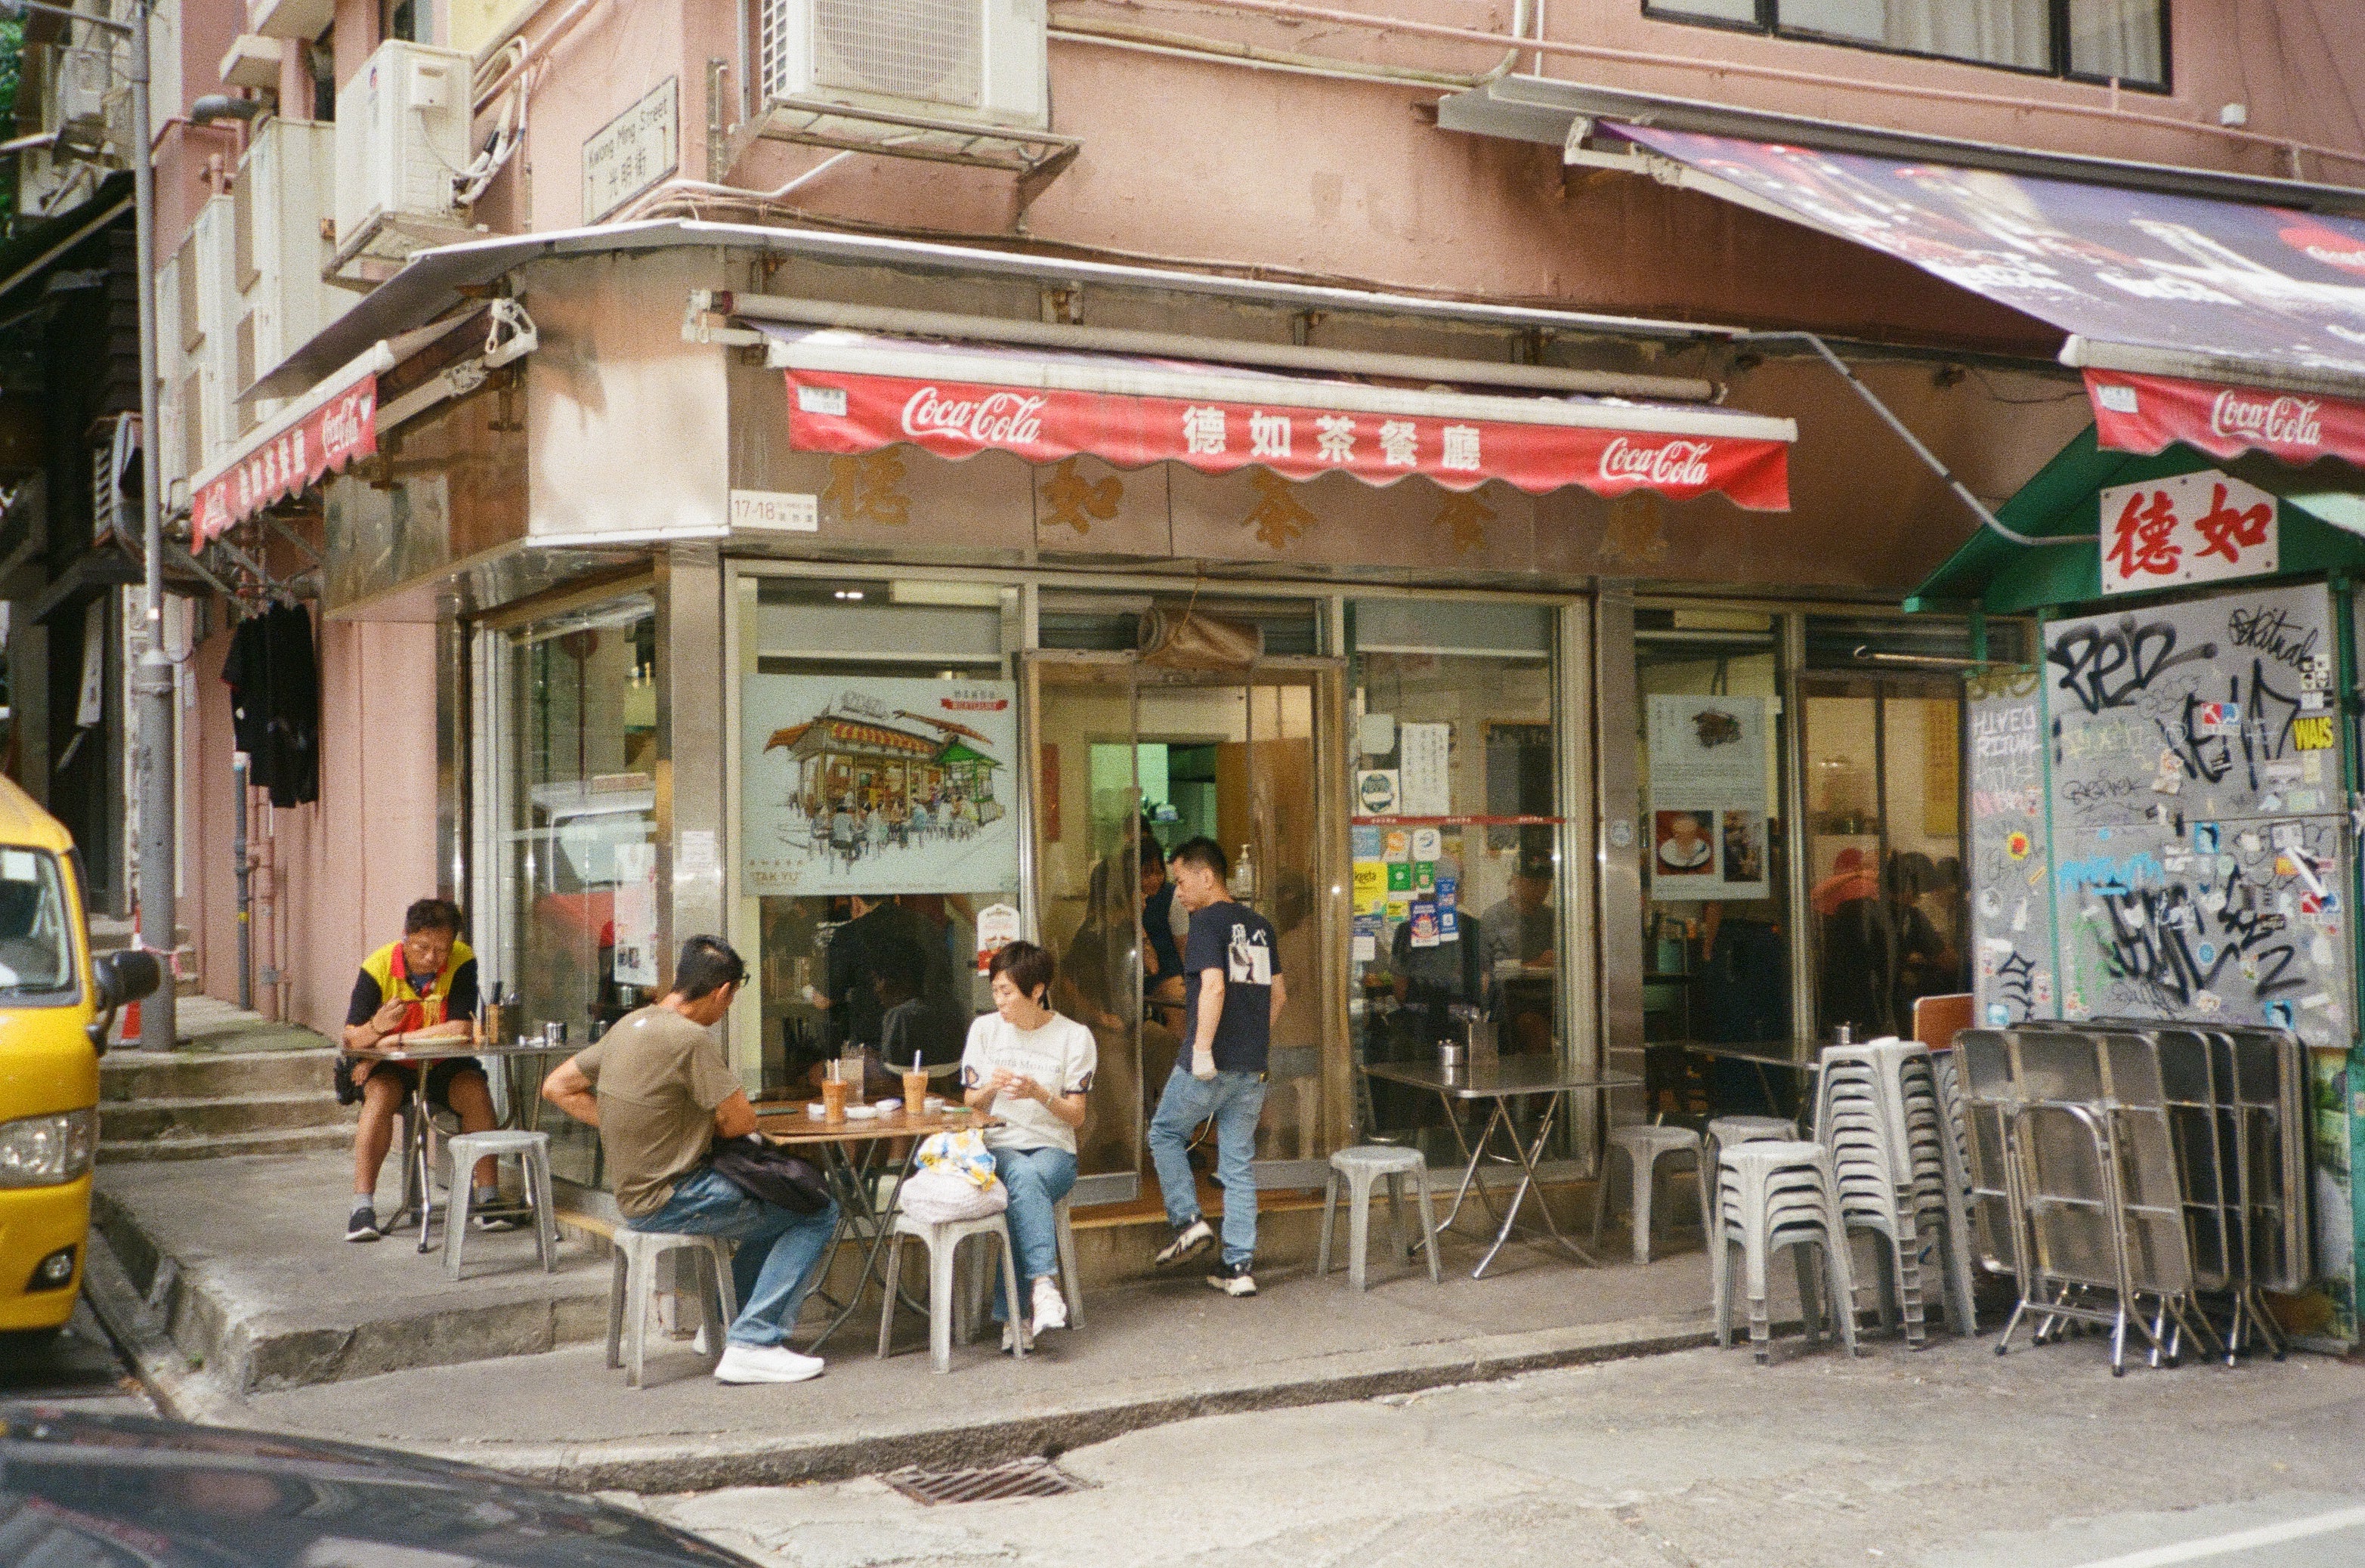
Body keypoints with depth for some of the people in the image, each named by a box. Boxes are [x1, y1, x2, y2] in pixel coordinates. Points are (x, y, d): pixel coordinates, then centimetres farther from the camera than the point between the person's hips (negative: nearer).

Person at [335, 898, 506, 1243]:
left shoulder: (462, 962, -17)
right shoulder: (378, 967, -17)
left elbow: (461, 1029, -27)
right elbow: (350, 1039, -18)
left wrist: (394, 1039, -27)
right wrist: (375, 1027, -41)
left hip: (444, 1065, 1)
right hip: (389, 1069, -1)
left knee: (475, 1090, -27)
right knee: (381, 1094, -31)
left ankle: (488, 1201, -19)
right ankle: (362, 1207, -29)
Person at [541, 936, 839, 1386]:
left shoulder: (630, 1025, 6)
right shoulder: (690, 1038, -22)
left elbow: (556, 1087, 14)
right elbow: (742, 1121, -16)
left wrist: (623, 1126, 9)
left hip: (635, 1192, 9)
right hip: (670, 1202, -9)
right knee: (818, 1213, -4)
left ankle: (726, 1322, 26)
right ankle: (752, 1345, -9)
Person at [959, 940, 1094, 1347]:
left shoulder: (1075, 1037, 2)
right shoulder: (984, 1029, 9)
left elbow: (1076, 1116, 1)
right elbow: (969, 1104, 11)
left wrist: (1038, 1093, -18)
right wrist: (991, 1088, -12)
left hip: (1053, 1150, -1)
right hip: (997, 1147, 1)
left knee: (1028, 1182, -37)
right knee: (1024, 1175, -37)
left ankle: (1012, 1313, -40)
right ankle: (1044, 1283, -46)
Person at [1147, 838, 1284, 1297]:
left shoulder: (1207, 922, -9)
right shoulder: (1260, 925, 14)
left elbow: (1214, 986, -22)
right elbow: (1278, 994, 19)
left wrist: (1202, 1048, -20)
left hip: (1209, 1064, -7)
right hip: (1252, 1068, 7)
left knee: (1164, 1133, 16)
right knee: (1239, 1164, 9)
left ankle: (1188, 1221, 3)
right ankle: (1240, 1267, 8)